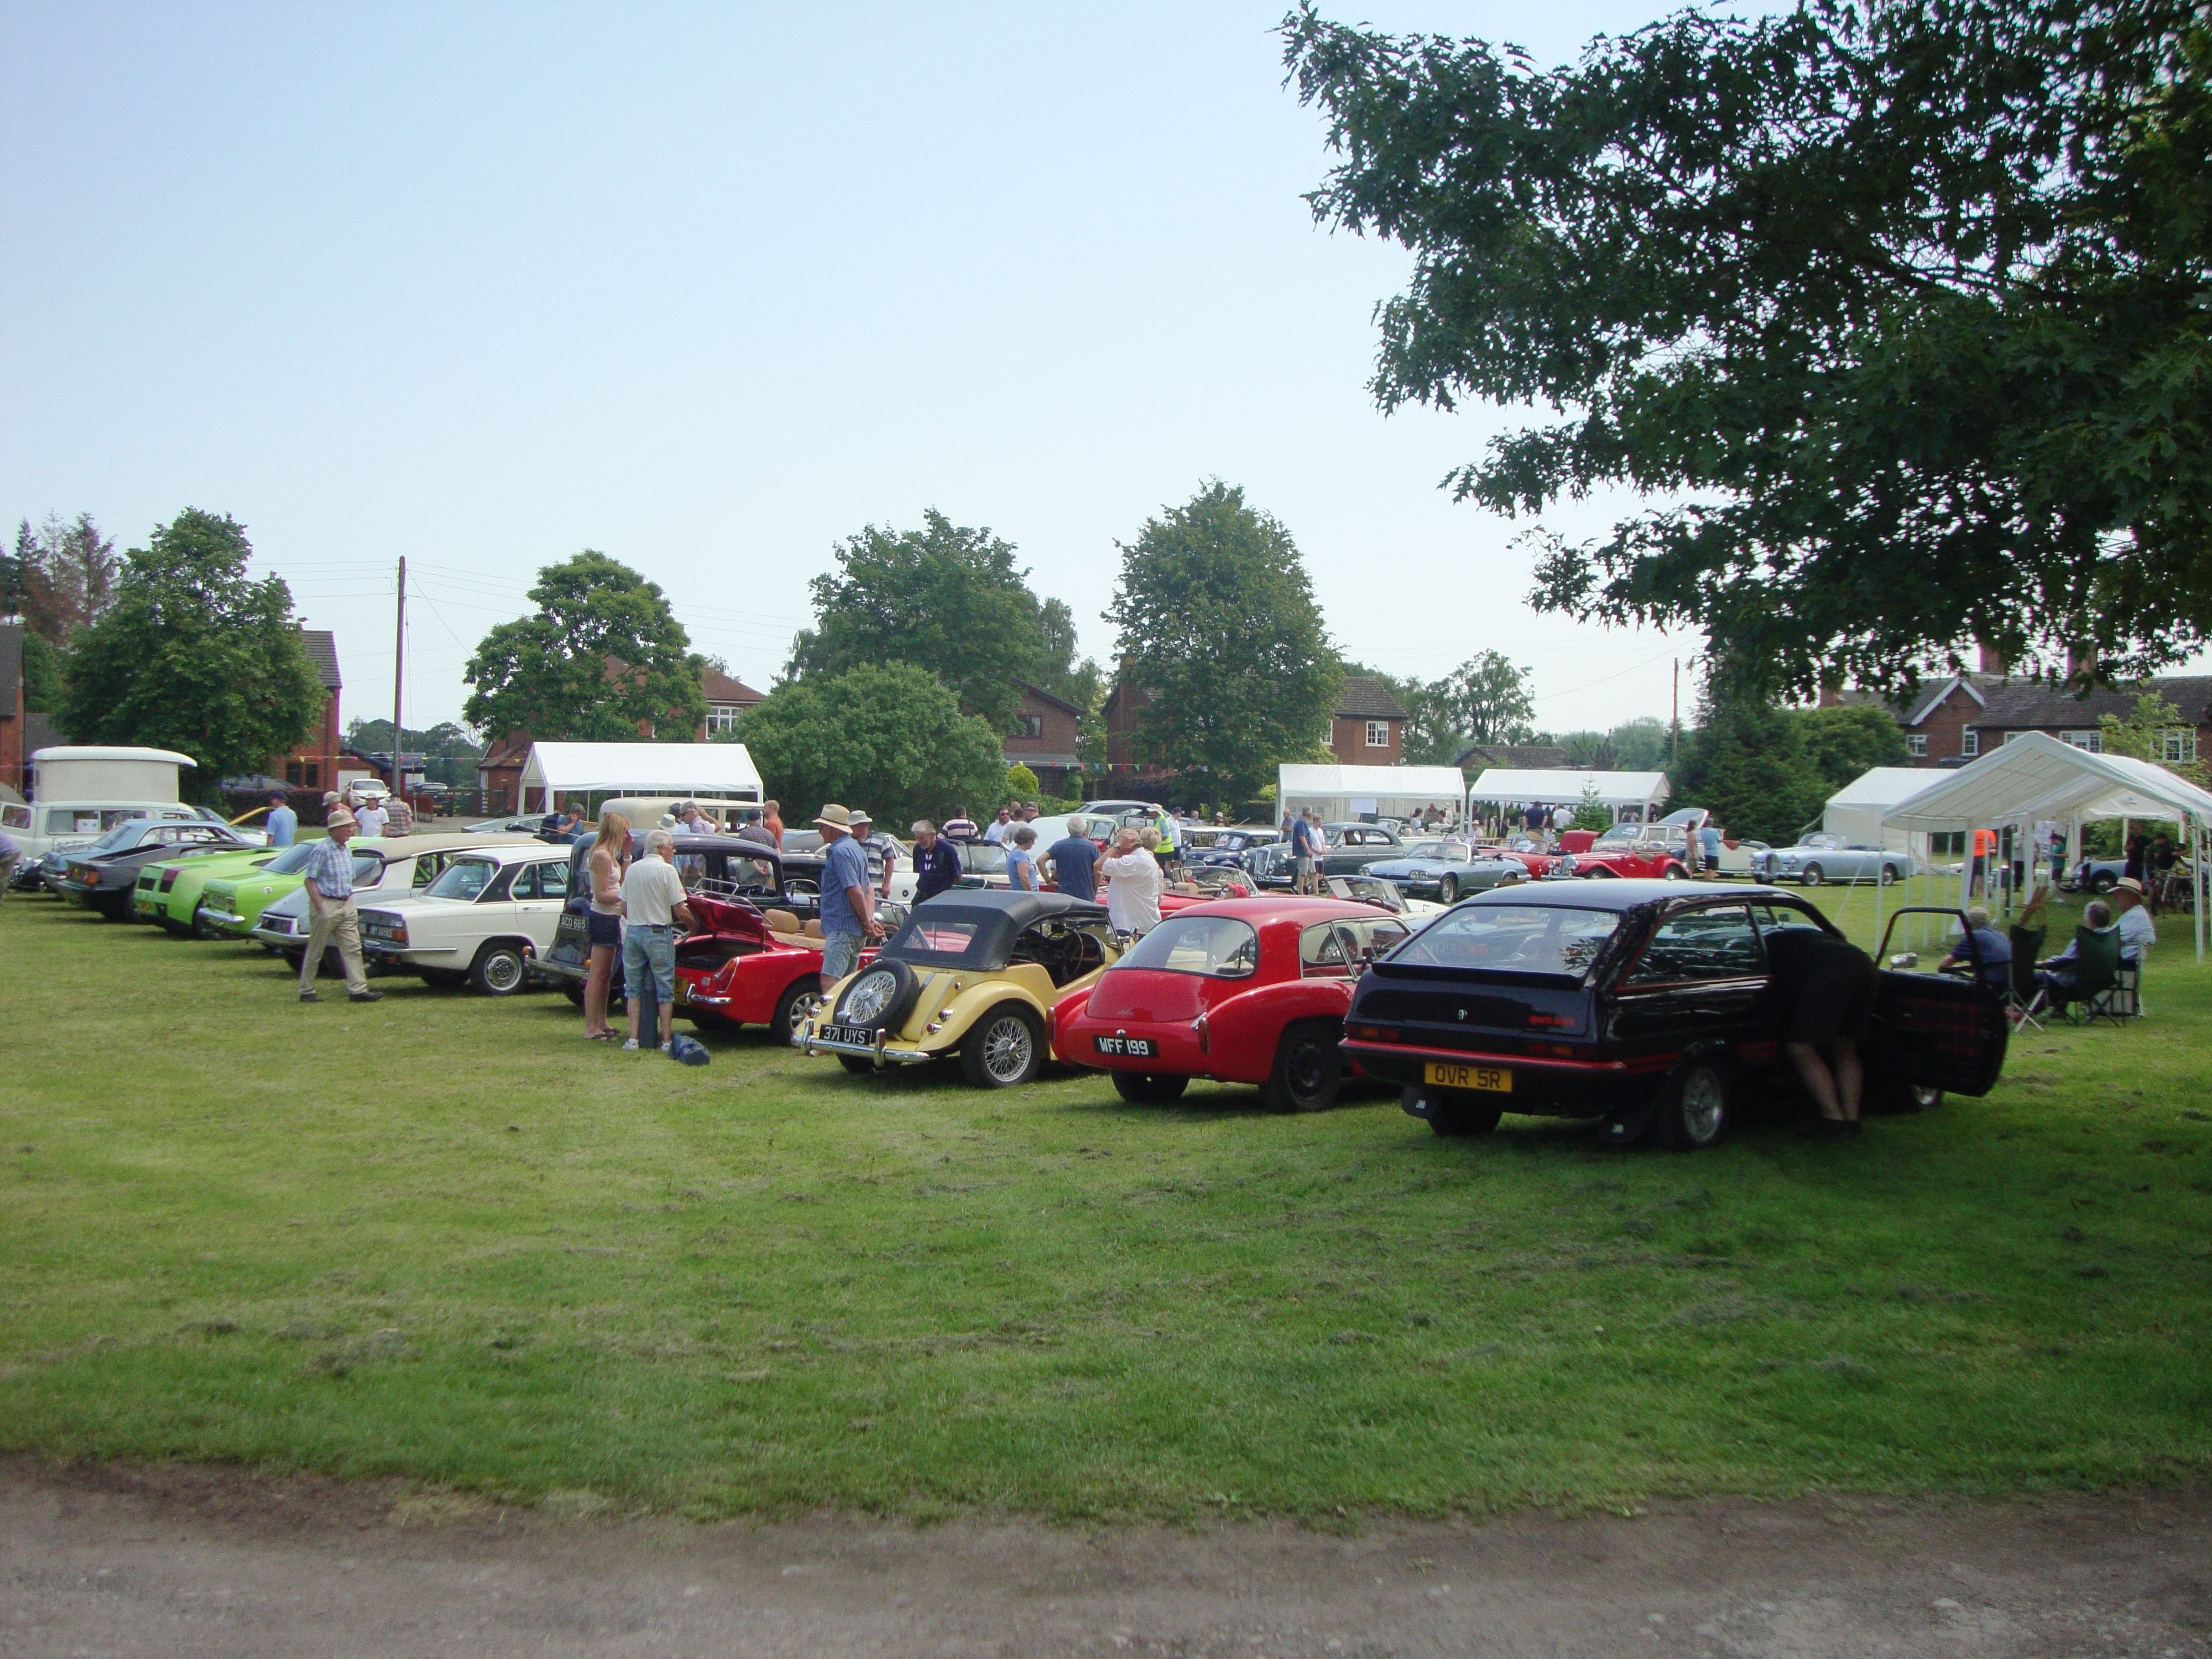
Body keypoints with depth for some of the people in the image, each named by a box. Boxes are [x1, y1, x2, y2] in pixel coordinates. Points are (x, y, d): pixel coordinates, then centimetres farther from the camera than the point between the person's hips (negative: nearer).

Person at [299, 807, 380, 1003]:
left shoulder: (346, 851, 13)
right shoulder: (321, 850, -12)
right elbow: (310, 881, -14)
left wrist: (351, 904, 15)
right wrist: (320, 907, -19)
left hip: (346, 905, 7)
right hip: (326, 905, -7)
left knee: (353, 948, 0)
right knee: (315, 952, 4)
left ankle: (358, 990, -2)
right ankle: (306, 992, 13)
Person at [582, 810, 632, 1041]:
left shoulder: (608, 854, 13)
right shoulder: (603, 856, -18)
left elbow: (621, 882, 17)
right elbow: (602, 895, -21)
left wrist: (626, 854, 13)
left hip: (609, 918, 11)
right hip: (604, 919, -11)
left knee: (605, 975, 17)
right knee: (597, 975, -8)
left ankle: (601, 1023, 26)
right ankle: (591, 1029, -5)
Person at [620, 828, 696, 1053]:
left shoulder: (632, 869, 7)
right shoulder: (667, 870, -11)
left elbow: (624, 909, 11)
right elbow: (680, 910, -13)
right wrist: (691, 925, 6)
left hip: (633, 932, 5)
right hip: (658, 934, -5)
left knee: (634, 988, 12)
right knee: (665, 990, 4)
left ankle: (633, 1039, 7)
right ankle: (667, 1040, 4)